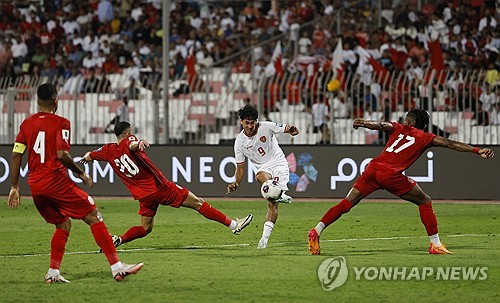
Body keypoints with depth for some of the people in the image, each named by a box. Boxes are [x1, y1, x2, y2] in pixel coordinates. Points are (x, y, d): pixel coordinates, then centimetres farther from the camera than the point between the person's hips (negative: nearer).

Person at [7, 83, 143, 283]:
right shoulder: (60, 123, -5)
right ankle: (117, 268, -10)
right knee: (93, 217, -3)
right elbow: (62, 154, -16)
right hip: (56, 181, -6)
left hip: (34, 185, 7)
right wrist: (81, 174, -3)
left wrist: (15, 187, 14)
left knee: (63, 225, 22)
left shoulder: (26, 124, 12)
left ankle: (53, 272, 12)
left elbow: (16, 156, 9)